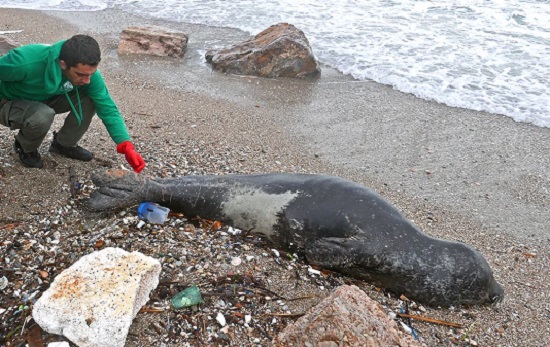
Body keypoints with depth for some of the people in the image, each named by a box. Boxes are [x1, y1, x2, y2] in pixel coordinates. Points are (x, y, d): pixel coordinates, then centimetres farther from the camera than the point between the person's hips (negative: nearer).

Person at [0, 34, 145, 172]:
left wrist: (127, 147, -31)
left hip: (45, 99, 4)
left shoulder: (86, 70, -25)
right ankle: (25, 148, -2)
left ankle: (64, 144, 4)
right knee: (43, 116, -37)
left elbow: (107, 108, -21)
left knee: (89, 99, -18)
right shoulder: (27, 62, -39)